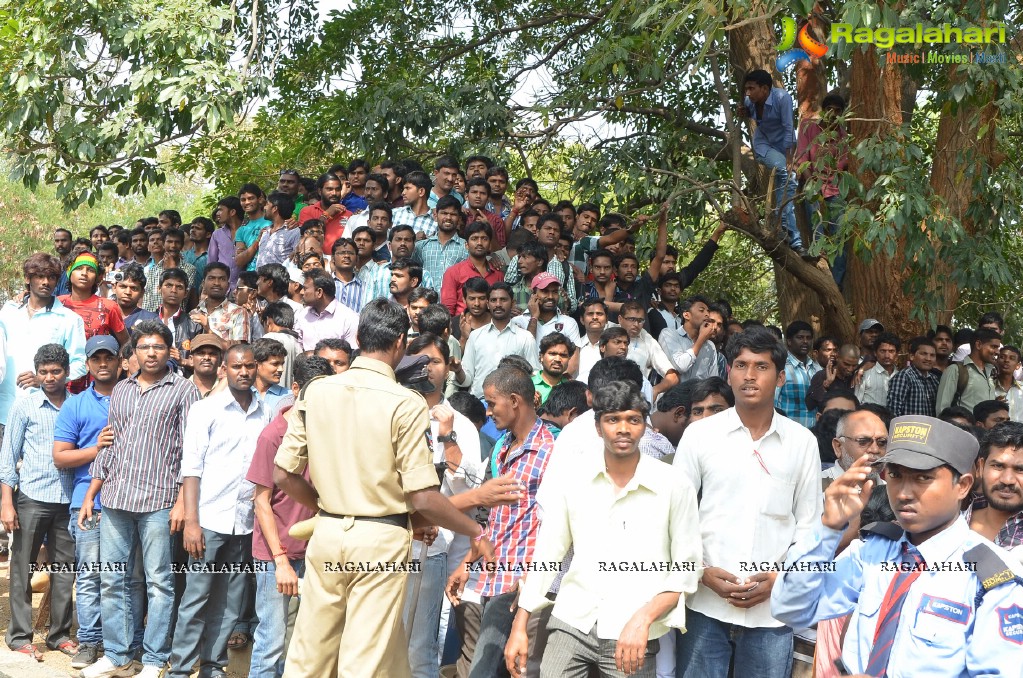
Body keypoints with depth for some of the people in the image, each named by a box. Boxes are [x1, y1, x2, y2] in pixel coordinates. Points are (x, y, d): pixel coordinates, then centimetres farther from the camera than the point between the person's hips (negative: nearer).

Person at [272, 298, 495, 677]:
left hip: (327, 533, 5)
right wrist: (475, 532, -1)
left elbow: (282, 475, 4)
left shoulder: (317, 391, 1)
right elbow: (423, 498, -14)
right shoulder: (406, 403, -12)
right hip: (381, 538, -4)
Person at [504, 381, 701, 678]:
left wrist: (643, 618, -13)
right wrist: (519, 627, 6)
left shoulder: (674, 485, -3)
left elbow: (686, 567, -2)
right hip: (570, 624, 2)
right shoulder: (573, 479, 2)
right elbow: (546, 555, 8)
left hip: (632, 635, -1)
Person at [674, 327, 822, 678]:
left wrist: (779, 578, -5)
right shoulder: (699, 433, 1)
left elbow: (808, 526, 8)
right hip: (706, 604, -1)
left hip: (772, 607, 1)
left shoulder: (802, 441, 5)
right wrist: (703, 573, -7)